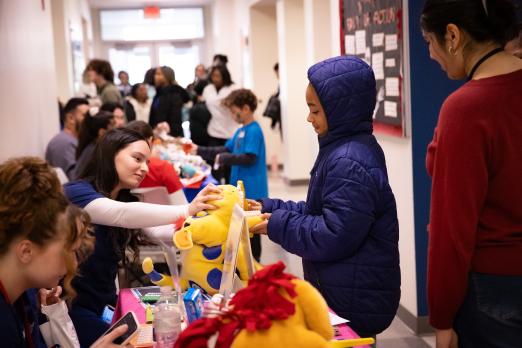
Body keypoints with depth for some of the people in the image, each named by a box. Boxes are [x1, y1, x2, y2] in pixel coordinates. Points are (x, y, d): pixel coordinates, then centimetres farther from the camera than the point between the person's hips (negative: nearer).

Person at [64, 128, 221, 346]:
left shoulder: (125, 199, 8)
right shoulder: (75, 193, -17)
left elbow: (158, 232, -9)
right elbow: (120, 214, -36)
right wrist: (187, 210, -47)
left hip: (106, 304, 7)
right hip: (71, 309, -7)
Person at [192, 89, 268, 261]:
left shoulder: (254, 131, -15)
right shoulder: (241, 131, 12)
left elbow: (249, 158, -23)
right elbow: (225, 150, 17)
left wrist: (223, 158, -15)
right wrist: (200, 151, 13)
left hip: (251, 190, -9)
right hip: (242, 188, 9)